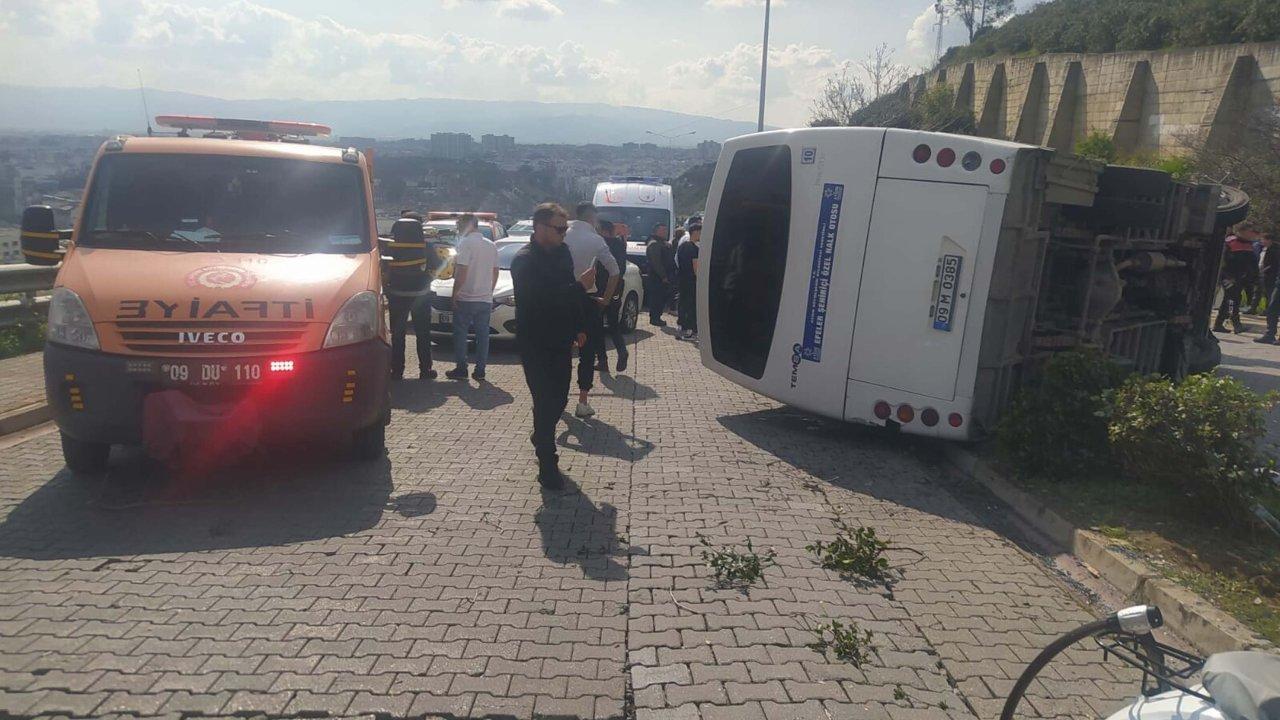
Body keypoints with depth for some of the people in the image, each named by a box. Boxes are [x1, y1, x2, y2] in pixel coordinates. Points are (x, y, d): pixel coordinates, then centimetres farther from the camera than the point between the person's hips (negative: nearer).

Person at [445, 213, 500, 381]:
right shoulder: (491, 245, 10)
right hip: (486, 299, 6)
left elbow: (462, 272, -17)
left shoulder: (466, 243, -10)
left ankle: (461, 369, 5)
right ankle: (480, 371, 10)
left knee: (460, 333, 4)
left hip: (466, 298, -6)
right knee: (482, 334, 8)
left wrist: (455, 293, -10)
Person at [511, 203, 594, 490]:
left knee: (558, 399, 16)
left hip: (560, 342, 7)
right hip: (536, 346, -7)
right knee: (546, 402, -4)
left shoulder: (562, 252, 6)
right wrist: (580, 286, -28)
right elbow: (541, 300, -29)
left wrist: (577, 328, 15)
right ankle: (548, 468, 6)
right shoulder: (524, 260, -18)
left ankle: (541, 438, 43)